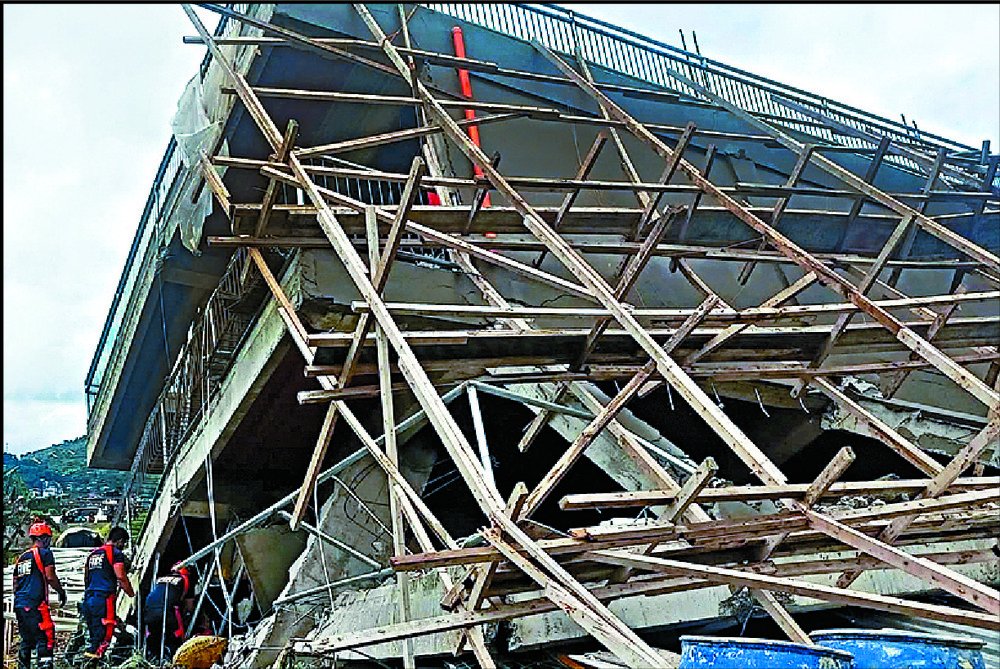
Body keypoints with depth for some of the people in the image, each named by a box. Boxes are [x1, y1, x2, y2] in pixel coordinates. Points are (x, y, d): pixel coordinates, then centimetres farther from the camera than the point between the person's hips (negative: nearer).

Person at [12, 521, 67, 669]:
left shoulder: (21, 557, 18)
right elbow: (50, 577, -11)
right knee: (45, 638, -8)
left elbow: (15, 585, 21)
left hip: (19, 604, 8)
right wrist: (61, 592, 2)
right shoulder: (44, 553, -4)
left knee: (26, 640, 15)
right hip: (35, 604, -8)